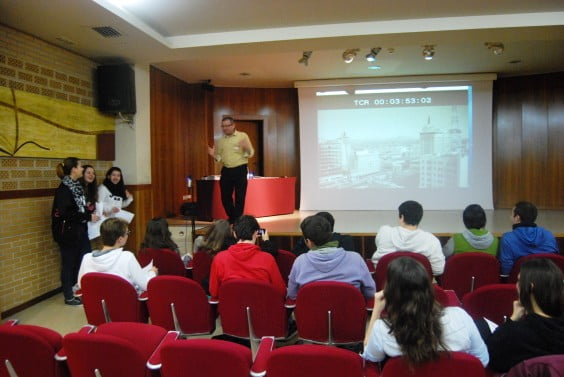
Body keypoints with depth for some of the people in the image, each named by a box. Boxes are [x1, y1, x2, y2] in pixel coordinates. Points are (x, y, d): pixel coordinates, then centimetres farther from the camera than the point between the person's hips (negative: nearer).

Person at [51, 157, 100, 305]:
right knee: (69, 264, 5)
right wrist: (88, 216, -20)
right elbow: (65, 214, -25)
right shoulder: (63, 189, -18)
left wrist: (89, 210, 4)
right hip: (68, 233, -8)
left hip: (80, 231, 8)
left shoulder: (77, 185, 7)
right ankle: (69, 297, 19)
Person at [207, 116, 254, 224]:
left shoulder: (243, 136, 0)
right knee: (225, 196, 6)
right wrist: (213, 155, -6)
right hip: (226, 171, 4)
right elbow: (219, 158, 15)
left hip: (240, 170, -4)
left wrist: (246, 147, -26)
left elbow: (250, 154, -5)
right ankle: (232, 218, 27)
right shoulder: (220, 140, 11)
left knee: (240, 197, 0)